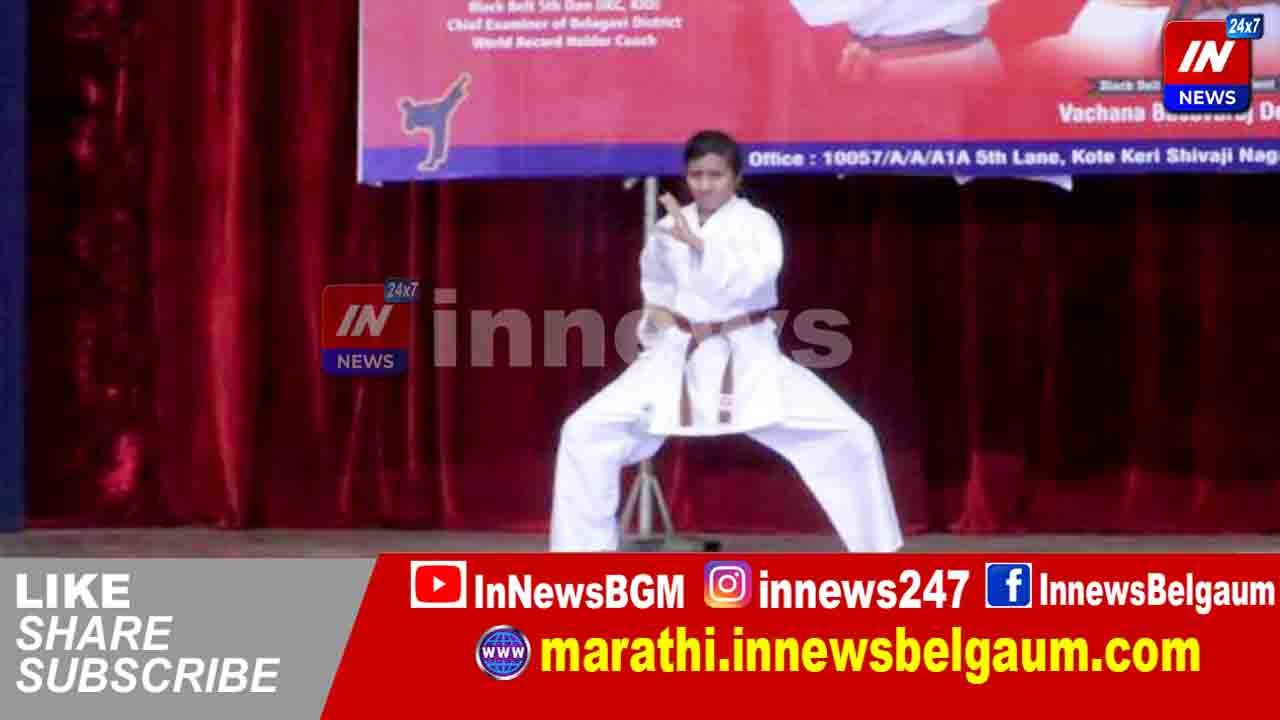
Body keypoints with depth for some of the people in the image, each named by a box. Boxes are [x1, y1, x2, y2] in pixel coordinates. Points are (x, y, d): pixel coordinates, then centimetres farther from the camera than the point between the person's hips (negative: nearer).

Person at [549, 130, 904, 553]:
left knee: (849, 436, -13)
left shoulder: (756, 224, -7)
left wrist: (697, 243, -35)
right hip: (678, 359, 3)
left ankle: (877, 555, 6)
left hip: (748, 360, -3)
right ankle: (583, 552, 5)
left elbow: (750, 281, -28)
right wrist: (657, 316, 5)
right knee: (585, 432, -10)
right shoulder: (671, 226, 4)